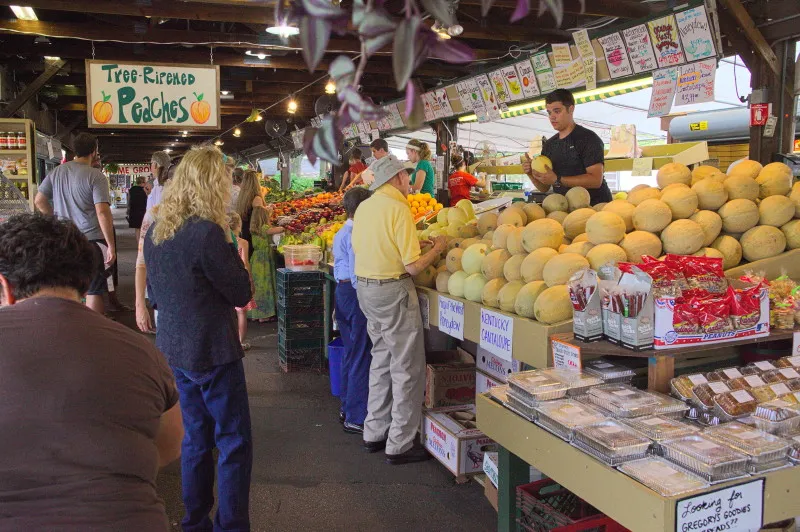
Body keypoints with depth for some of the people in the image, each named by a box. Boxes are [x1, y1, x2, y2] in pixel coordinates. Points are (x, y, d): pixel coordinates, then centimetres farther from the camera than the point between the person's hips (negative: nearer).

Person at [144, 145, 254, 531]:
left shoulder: (155, 231, 4)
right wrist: (234, 250, -2)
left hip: (174, 349, 8)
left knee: (196, 438, 19)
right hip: (212, 351, -8)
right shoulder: (207, 232, -21)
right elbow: (241, 293, -12)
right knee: (234, 442, 4)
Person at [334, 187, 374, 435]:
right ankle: (356, 418, 2)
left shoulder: (341, 233, 13)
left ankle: (347, 407, 28)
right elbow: (357, 273, -21)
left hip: (341, 291, 10)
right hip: (355, 293, -10)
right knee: (361, 356, -4)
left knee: (350, 352, 18)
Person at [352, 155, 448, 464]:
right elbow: (413, 265, -19)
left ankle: (375, 433, 29)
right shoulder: (398, 208, -17)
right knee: (407, 368, 2)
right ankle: (400, 445, 10)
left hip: (365, 288, 8)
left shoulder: (364, 207, 7)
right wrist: (438, 248, -3)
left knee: (382, 360, 20)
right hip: (393, 291, -8)